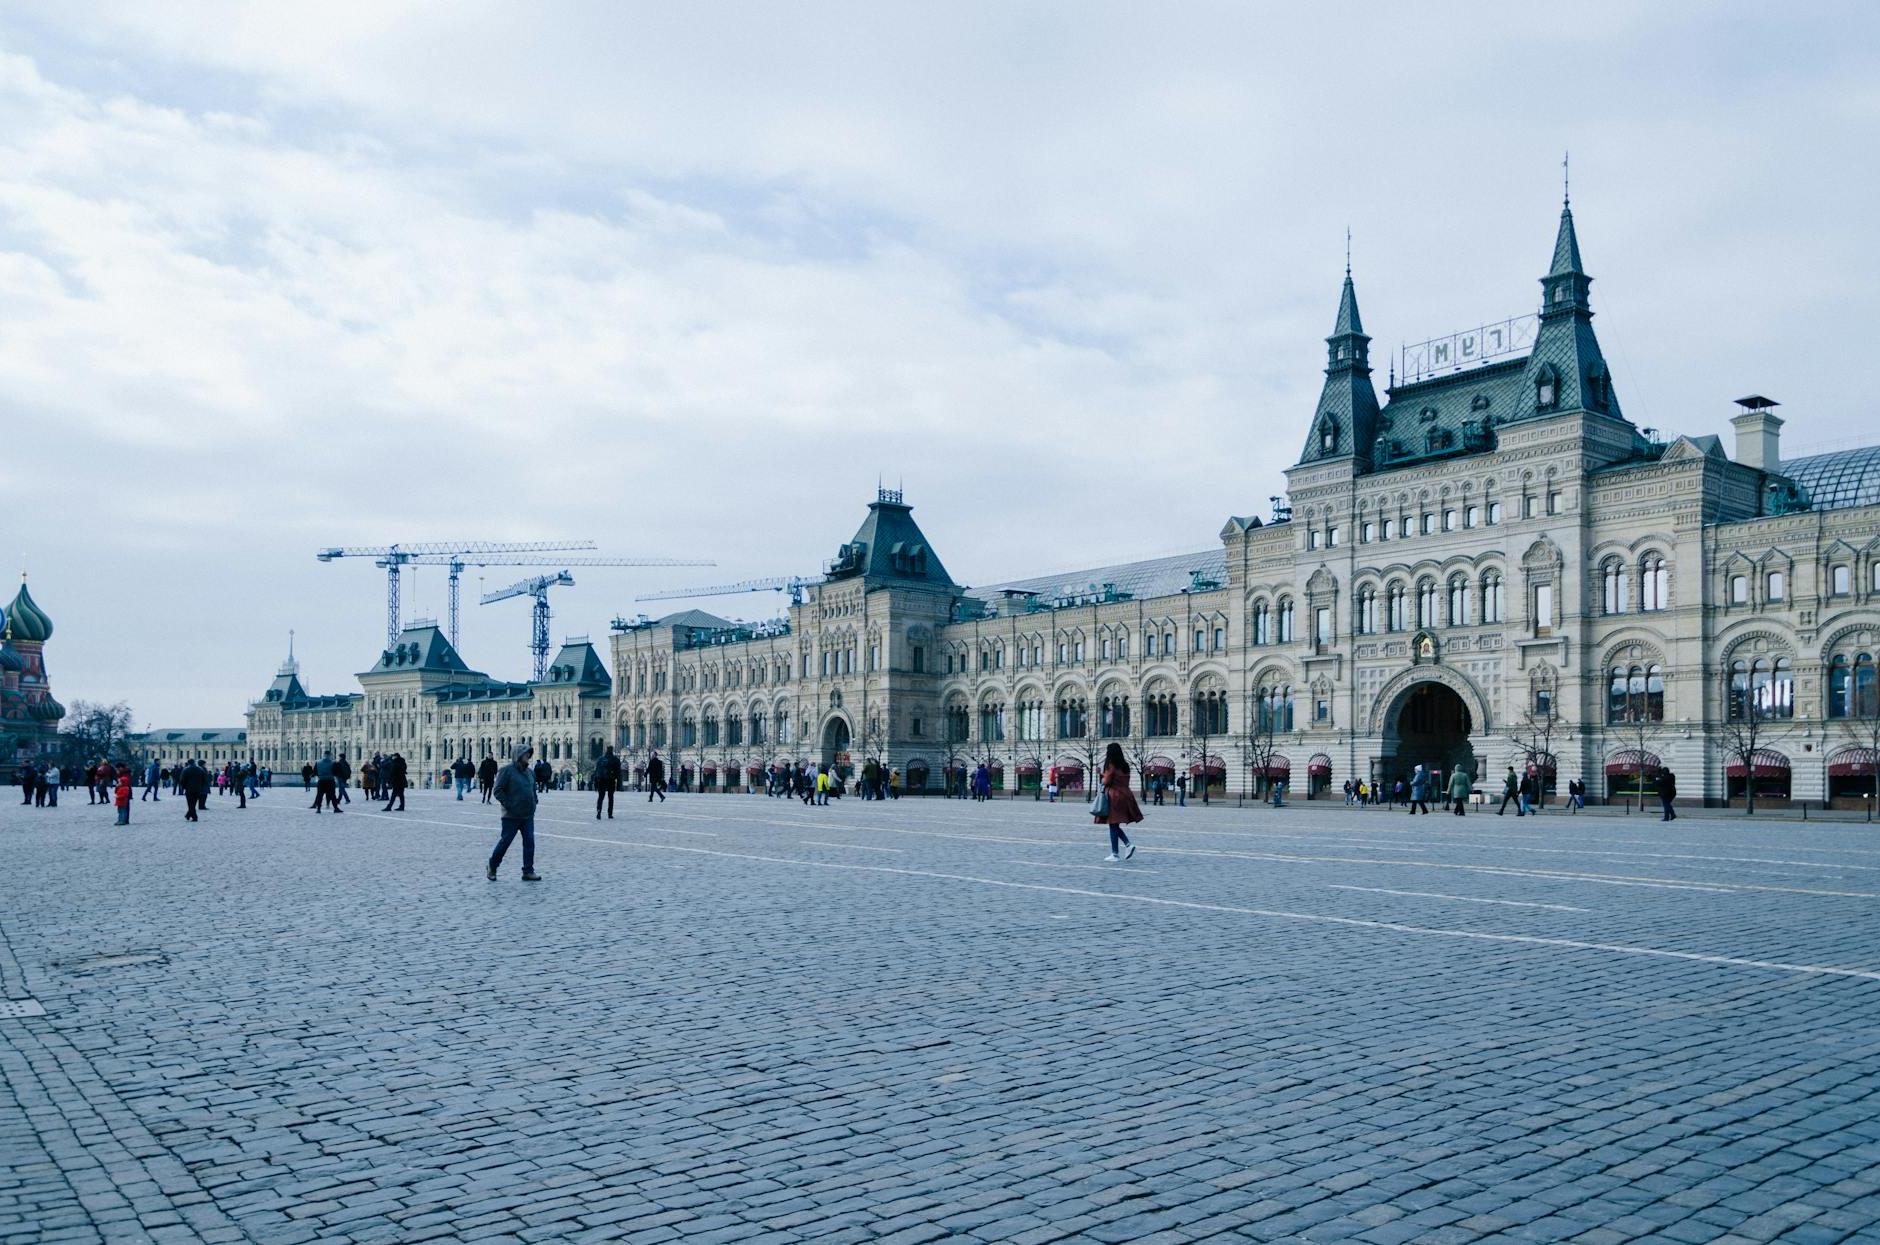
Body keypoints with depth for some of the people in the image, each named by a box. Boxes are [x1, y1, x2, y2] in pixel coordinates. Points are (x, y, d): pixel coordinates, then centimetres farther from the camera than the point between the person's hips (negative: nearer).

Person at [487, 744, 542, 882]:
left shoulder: (529, 772, 12)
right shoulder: (507, 770, -9)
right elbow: (498, 791, -13)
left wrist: (533, 805, 10)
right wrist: (509, 805, -17)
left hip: (528, 815, 6)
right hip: (511, 816, -6)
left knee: (529, 842, 1)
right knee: (505, 842, 3)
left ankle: (528, 871, 7)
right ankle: (492, 867, 22)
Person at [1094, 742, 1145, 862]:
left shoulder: (1111, 765, -11)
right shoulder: (1125, 765, 10)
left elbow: (1106, 781, -10)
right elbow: (1126, 781, 10)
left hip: (1114, 796, -7)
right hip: (1125, 795, 7)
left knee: (1113, 825, -1)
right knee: (1116, 825, 17)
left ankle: (1115, 854, 0)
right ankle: (1128, 844, 1)